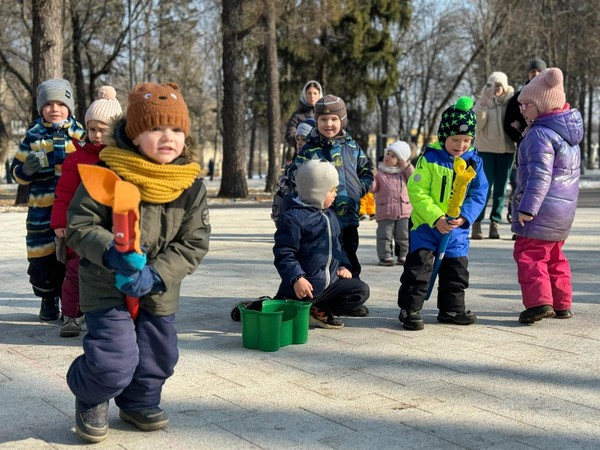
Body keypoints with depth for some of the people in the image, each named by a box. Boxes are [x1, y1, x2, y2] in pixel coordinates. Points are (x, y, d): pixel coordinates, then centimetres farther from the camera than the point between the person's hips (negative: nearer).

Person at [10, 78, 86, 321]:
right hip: (42, 208, 0)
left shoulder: (80, 134, 6)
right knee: (42, 256, 3)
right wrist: (26, 169, -14)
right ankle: (48, 300, 20)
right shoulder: (33, 136, 5)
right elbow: (17, 172, 8)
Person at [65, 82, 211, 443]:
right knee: (115, 361, -11)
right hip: (107, 285, -4)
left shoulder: (192, 184, -8)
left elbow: (194, 243, -7)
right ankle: (91, 399, 23)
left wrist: (157, 275, -21)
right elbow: (80, 224, -14)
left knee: (159, 356, 14)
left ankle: (139, 402, 44)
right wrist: (111, 252, -32)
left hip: (160, 289, 4)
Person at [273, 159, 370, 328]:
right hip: (306, 284, -8)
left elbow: (337, 244, 24)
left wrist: (343, 265, 8)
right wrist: (297, 278, -26)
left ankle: (320, 310, -1)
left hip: (332, 280, 8)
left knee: (361, 290, -1)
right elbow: (284, 253, -17)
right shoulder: (293, 217, -14)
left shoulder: (329, 214, 14)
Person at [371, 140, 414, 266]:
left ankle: (404, 256, 18)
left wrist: (408, 167, -4)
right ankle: (385, 257, 8)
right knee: (385, 236, 0)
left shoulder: (405, 171, 10)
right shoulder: (379, 172, 2)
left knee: (404, 236, 7)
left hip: (404, 212, 2)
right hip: (385, 212, -1)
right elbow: (372, 189, -1)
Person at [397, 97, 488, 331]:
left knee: (456, 270, 13)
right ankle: (409, 310, 4)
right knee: (418, 266, -6)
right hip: (426, 224, -4)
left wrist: (464, 217, -19)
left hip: (458, 228, 4)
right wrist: (436, 217, -23)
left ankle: (452, 309, 29)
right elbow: (417, 192, -15)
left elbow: (478, 195, -3)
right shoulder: (430, 159, -12)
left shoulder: (474, 162, -1)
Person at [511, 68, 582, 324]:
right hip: (565, 207, 10)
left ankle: (539, 301, -16)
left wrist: (527, 207, -26)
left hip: (543, 207, -10)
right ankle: (562, 304, 23)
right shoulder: (568, 132, 14)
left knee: (529, 255, -6)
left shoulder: (540, 134, -17)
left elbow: (540, 175, -24)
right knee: (554, 257, 19)